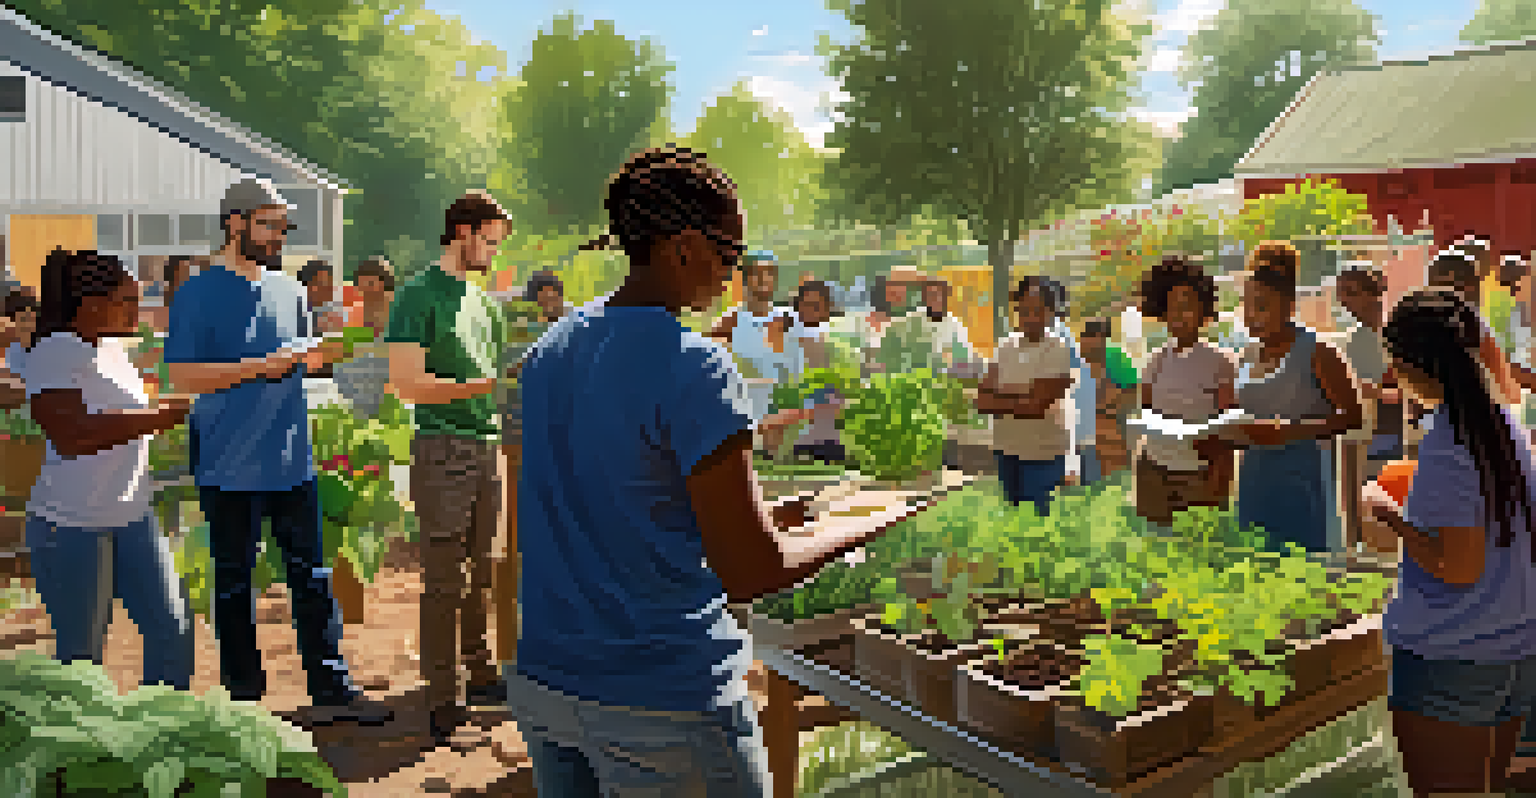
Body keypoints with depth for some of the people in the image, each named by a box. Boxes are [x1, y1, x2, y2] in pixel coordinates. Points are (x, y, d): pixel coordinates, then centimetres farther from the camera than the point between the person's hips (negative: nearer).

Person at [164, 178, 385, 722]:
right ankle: (243, 693, 22)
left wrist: (321, 355, -1)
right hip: (230, 468, -5)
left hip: (292, 463, 5)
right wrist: (258, 367, -19)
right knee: (234, 583, 8)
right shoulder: (200, 293, -6)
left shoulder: (288, 289, 12)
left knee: (313, 577, 8)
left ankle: (331, 687, 16)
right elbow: (181, 376, -13)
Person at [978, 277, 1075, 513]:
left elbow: (1036, 406, -17)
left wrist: (999, 402, -7)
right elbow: (982, 401, 2)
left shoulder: (1058, 351, -11)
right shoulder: (1005, 348, 6)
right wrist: (1017, 399, -14)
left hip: (1042, 454, -5)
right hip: (1007, 450, 6)